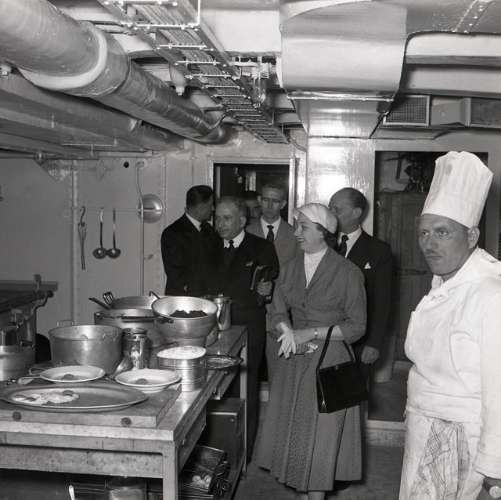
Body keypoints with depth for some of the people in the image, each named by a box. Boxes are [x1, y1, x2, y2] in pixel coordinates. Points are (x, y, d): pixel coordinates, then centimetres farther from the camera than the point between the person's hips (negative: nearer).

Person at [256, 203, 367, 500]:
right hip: (295, 360, 5)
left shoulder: (347, 272, -8)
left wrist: (313, 333, -15)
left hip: (330, 361, -5)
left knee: (322, 437, 1)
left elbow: (357, 327, -7)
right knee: (295, 431, 9)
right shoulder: (291, 268, 7)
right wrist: (288, 331, -15)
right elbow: (279, 311, 7)